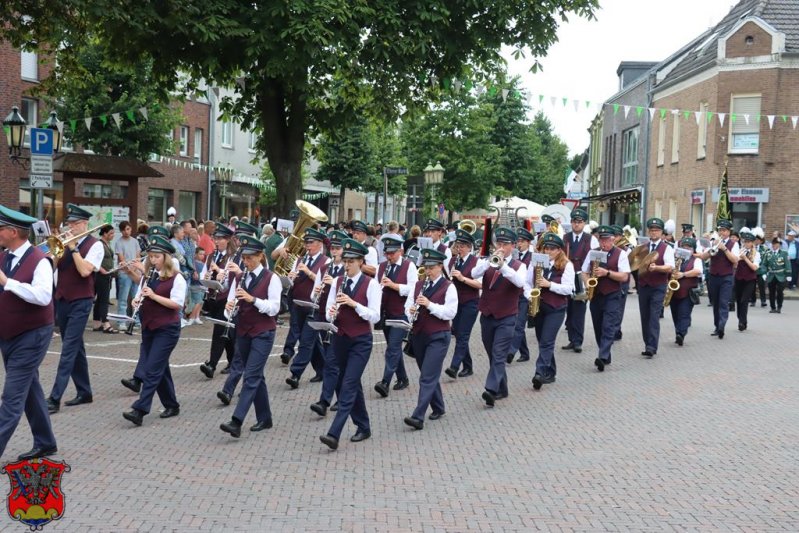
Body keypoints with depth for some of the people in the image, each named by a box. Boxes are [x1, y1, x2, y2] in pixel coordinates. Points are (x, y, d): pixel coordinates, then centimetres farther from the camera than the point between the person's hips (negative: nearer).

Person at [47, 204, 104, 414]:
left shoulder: (94, 245, -7)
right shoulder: (65, 243, 10)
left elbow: (85, 271, -19)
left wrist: (73, 247, -14)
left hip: (80, 302, -7)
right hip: (62, 300, 7)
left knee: (69, 349, -9)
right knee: (75, 347, 14)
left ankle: (55, 398, -11)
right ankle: (84, 392, 24)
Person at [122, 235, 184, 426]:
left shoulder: (176, 278, -9)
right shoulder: (149, 276, 12)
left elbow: (177, 304, -17)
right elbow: (141, 295, 17)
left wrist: (153, 295, -23)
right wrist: (137, 299, -7)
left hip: (167, 329, -7)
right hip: (148, 327, 7)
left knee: (152, 369, -11)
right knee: (160, 368, 12)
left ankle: (139, 410, -14)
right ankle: (172, 406, 24)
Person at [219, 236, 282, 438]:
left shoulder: (271, 279, -8)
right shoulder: (240, 277, 9)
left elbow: (274, 308, -15)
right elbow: (231, 303, 8)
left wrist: (252, 299, -26)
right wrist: (229, 307, -15)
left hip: (263, 333, -6)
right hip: (243, 332, 6)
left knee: (251, 376, -10)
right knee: (256, 375, 13)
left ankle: (236, 422, -16)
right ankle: (265, 418, 23)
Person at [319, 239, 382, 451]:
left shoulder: (371, 284, -8)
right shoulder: (337, 282, 6)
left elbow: (375, 316, -13)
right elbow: (329, 312, 7)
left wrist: (353, 303, -23)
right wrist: (331, 313, -17)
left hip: (361, 341, -5)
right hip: (340, 338, 5)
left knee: (348, 385, -11)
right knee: (352, 384, 14)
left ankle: (334, 434, -15)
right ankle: (363, 427, 29)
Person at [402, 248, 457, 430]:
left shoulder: (448, 287, -6)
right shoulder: (418, 284, 11)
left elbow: (450, 313, -14)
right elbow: (408, 306, 10)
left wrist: (429, 304, -23)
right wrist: (411, 311, -12)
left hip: (438, 337, -6)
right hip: (419, 335, 6)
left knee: (427, 377, -10)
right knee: (429, 375, 16)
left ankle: (418, 417, -14)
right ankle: (438, 408, 31)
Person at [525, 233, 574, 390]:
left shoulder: (566, 265, -5)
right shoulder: (535, 262, 5)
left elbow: (568, 289, -11)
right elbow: (526, 282, 8)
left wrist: (549, 284, -21)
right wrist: (530, 295, -10)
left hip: (556, 308, -5)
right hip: (537, 307, 5)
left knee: (547, 341, -12)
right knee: (542, 341, 11)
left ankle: (540, 373, -15)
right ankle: (549, 373, 22)